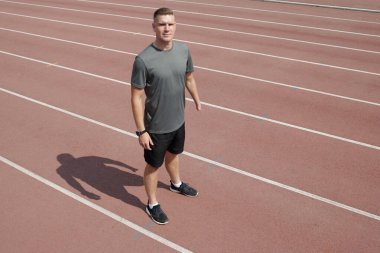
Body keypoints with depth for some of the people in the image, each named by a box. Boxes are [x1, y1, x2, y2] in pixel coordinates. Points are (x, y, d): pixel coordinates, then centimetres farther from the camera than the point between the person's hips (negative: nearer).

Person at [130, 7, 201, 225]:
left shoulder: (183, 50, -7)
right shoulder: (143, 59, -24)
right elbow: (136, 97, -19)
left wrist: (197, 100, 23)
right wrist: (141, 131, -18)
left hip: (178, 121, 6)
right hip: (156, 127, -5)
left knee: (174, 154, 30)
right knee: (154, 165, 14)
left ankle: (176, 184, 58)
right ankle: (152, 204, 36)